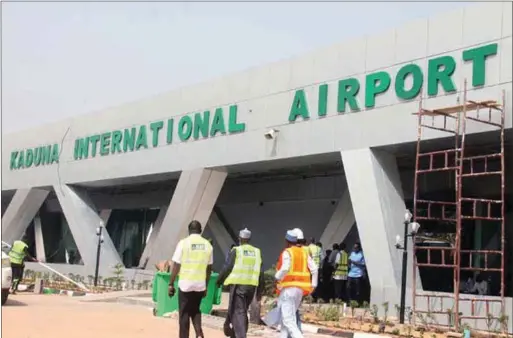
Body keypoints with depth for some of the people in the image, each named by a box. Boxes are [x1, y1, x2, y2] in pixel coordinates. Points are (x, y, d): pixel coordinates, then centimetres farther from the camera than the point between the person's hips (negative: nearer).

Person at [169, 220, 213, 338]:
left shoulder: (183, 243, -6)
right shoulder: (207, 244, 5)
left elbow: (176, 266, -7)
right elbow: (209, 268, 9)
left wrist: (171, 284, 0)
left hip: (185, 284, -3)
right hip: (200, 285, 4)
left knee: (184, 313, 8)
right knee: (195, 310, 20)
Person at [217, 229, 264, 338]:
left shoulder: (236, 250, -5)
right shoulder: (256, 252, 9)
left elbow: (227, 267, -7)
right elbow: (260, 272, 8)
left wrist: (219, 280, 9)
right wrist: (260, 291, 13)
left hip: (238, 285, -5)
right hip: (251, 285, 5)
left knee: (238, 312, -4)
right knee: (242, 310, 18)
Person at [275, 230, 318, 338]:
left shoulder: (287, 253, -8)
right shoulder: (304, 252, 12)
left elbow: (285, 269, -23)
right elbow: (314, 269, 5)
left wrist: (277, 276, -5)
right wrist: (313, 284, 9)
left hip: (288, 288, -7)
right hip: (300, 288, 7)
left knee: (288, 319, -8)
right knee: (289, 317, 19)